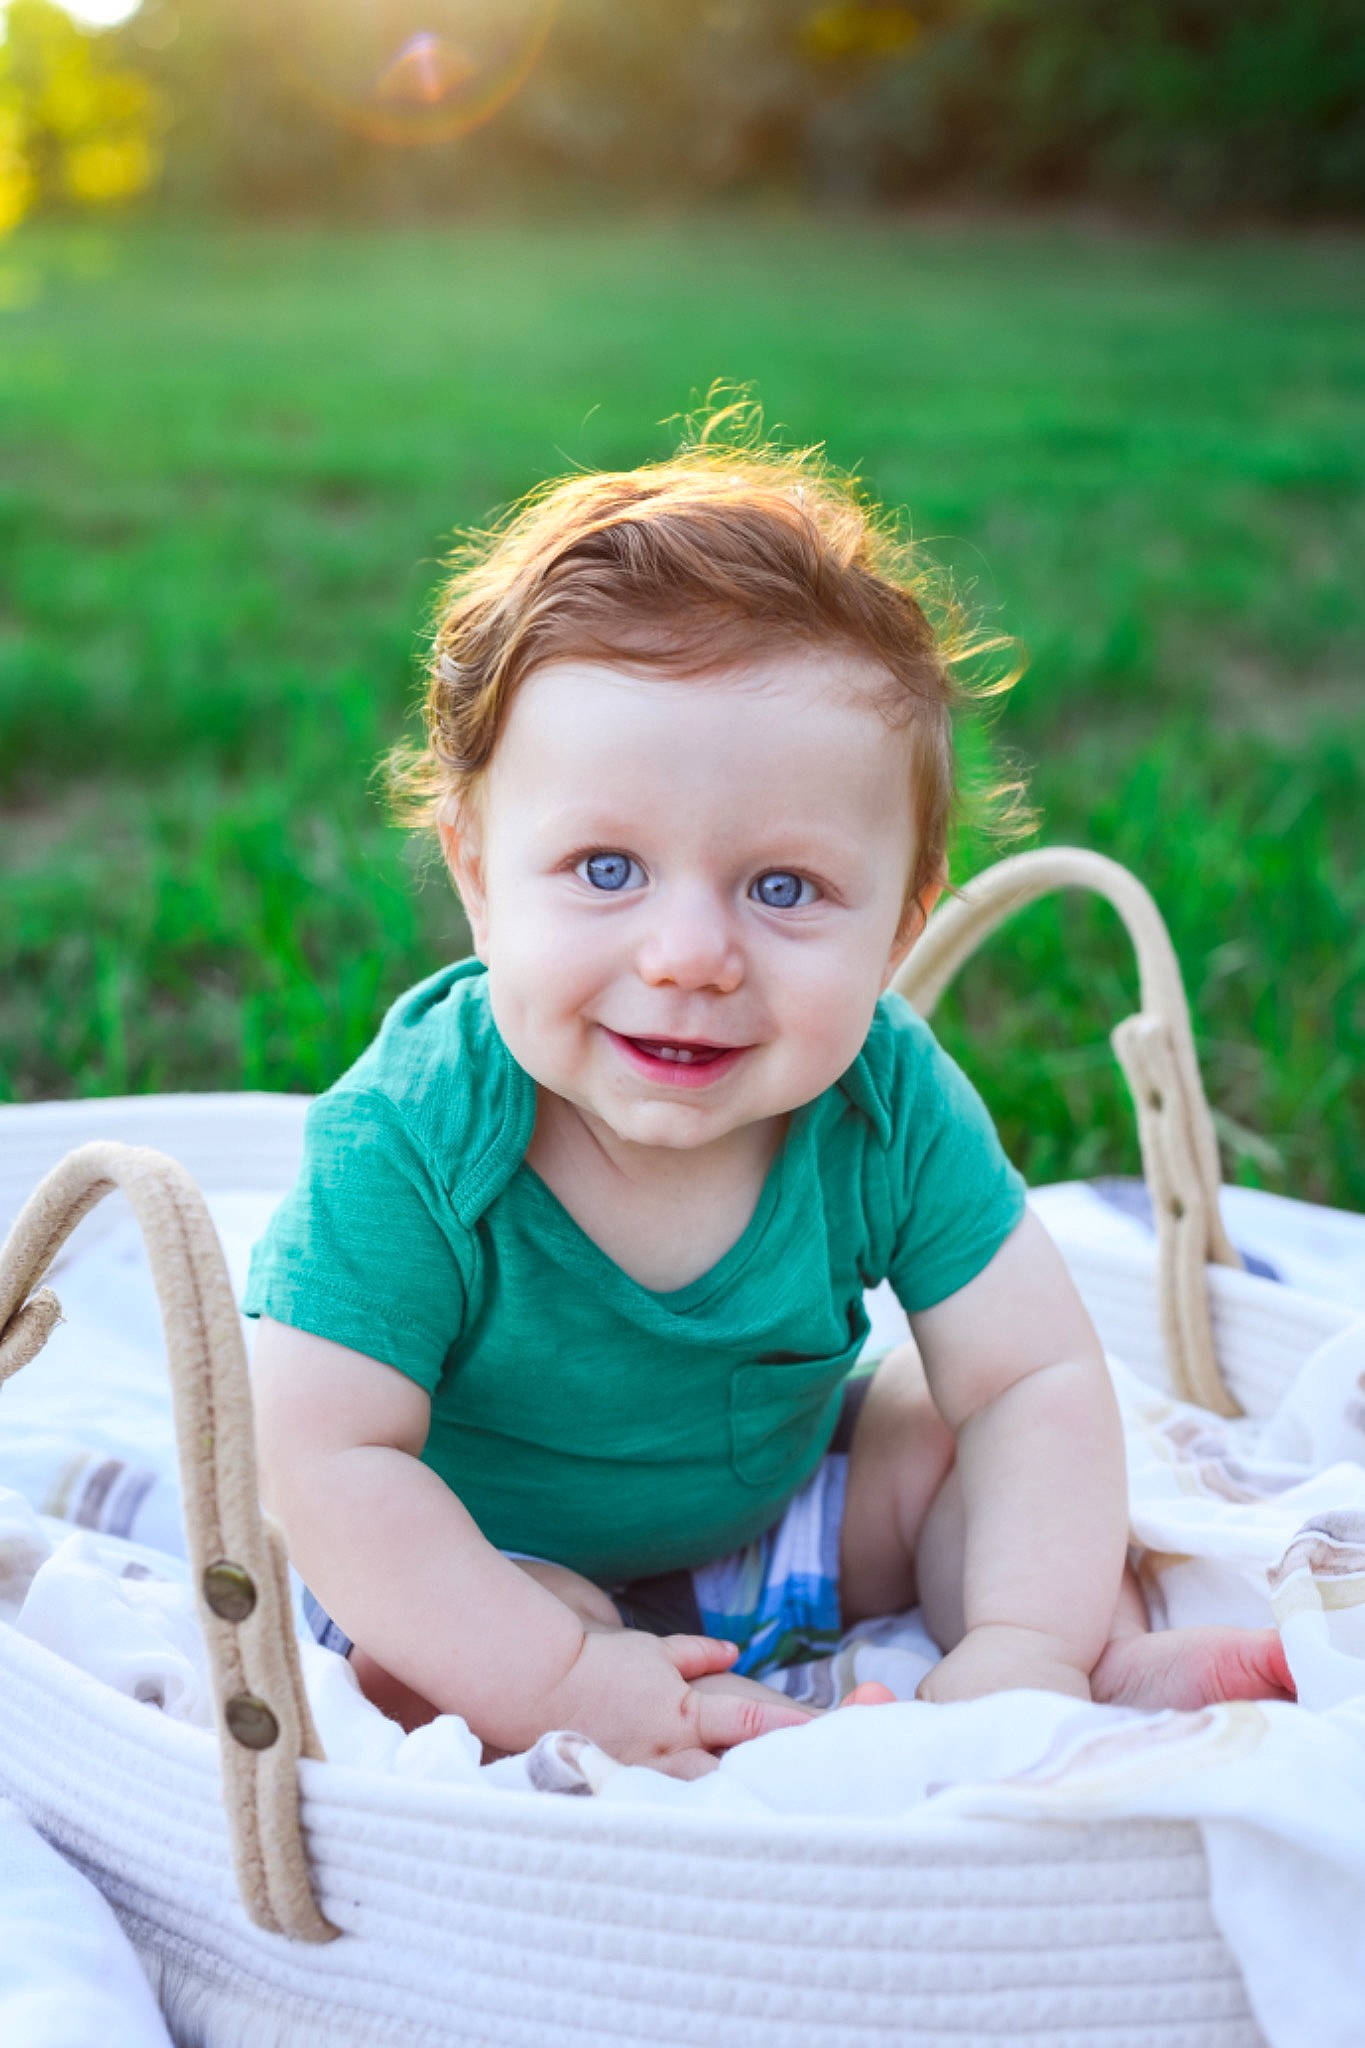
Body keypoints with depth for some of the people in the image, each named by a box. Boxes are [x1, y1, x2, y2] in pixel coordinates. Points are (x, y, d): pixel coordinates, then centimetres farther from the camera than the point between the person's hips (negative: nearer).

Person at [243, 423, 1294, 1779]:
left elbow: (1039, 1380, -19)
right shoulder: (407, 1144, -32)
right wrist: (559, 1678, -37)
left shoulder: (892, 1107, -22)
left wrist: (1023, 1652, -32)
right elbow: (325, 1457, -31)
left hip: (782, 1506, 3)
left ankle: (1124, 1675, 2)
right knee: (398, 1670, -29)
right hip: (495, 1560, -3)